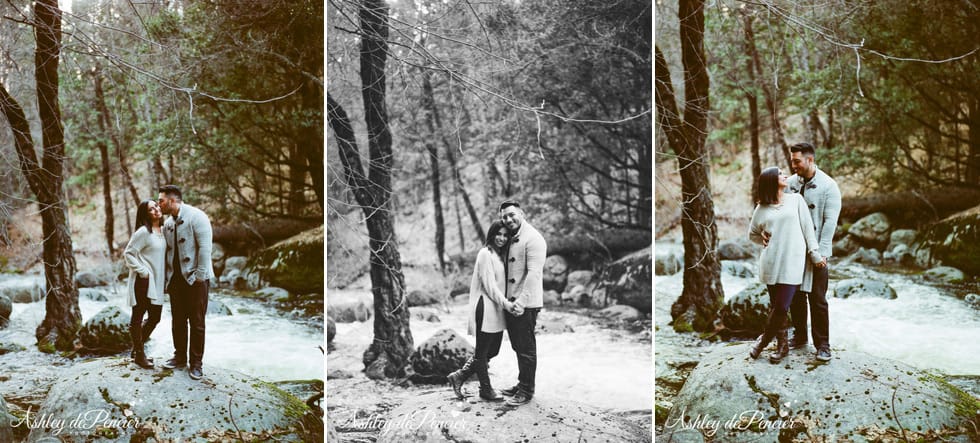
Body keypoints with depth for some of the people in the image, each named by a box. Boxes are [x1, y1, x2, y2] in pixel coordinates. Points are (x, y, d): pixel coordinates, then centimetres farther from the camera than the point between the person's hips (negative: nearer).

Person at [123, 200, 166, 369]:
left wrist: (163, 276, 12)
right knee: (138, 317, 4)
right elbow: (128, 253, -14)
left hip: (156, 282, 8)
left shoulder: (162, 231, 10)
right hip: (143, 282, -8)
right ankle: (139, 355, 12)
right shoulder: (143, 232, -14)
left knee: (155, 317, 13)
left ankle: (137, 349, 30)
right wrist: (142, 271, -16)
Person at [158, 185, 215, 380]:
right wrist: (167, 278, 11)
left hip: (195, 278, -7)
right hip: (176, 278, 7)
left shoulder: (196, 216, -10)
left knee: (196, 322, -1)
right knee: (178, 320, 12)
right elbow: (167, 252, 18)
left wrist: (200, 275, -19)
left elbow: (205, 247, -16)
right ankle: (180, 357, 25)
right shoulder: (168, 223, 13)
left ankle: (196, 363, 7)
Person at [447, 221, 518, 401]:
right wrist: (505, 303, -19)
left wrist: (505, 303, 7)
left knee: (493, 350, 12)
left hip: (497, 308, 10)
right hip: (485, 307, -10)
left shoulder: (499, 255, 18)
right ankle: (486, 389, 13)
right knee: (483, 351, 3)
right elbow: (489, 285, -17)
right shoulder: (485, 254, -11)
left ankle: (459, 376, 21)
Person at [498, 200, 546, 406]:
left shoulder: (533, 239, -13)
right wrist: (506, 300, 11)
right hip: (510, 303, 9)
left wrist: (521, 301, -26)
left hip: (526, 304, -9)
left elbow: (534, 273, -21)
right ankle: (522, 383, 30)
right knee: (518, 346, 18)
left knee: (526, 348, 0)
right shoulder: (511, 239, 15)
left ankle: (527, 390, 8)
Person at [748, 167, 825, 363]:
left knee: (782, 307, -7)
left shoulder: (796, 200, 8)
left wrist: (814, 252, 1)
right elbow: (752, 234, 22)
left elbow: (807, 227, 6)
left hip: (793, 261, -1)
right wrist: (765, 240, 5)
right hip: (771, 263, 1)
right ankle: (782, 343, 19)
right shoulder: (761, 209, 9)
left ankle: (764, 339, 11)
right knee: (775, 306, 4)